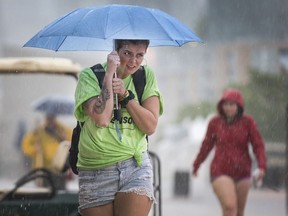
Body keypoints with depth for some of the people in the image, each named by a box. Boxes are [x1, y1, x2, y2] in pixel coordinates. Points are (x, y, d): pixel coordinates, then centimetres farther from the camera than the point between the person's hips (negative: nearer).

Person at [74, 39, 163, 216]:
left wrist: (125, 94, -11)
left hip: (135, 167, 1)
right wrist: (109, 74, -14)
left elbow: (150, 127, -2)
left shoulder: (147, 76, 6)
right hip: (95, 172, -1)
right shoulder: (89, 76, -2)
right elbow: (102, 118, -18)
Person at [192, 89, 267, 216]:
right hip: (220, 172, -2)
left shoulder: (248, 122, -4)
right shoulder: (215, 123, -2)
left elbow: (258, 145, -4)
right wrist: (196, 165, 22)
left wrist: (262, 166, -19)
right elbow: (207, 145, 11)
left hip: (242, 172, 2)